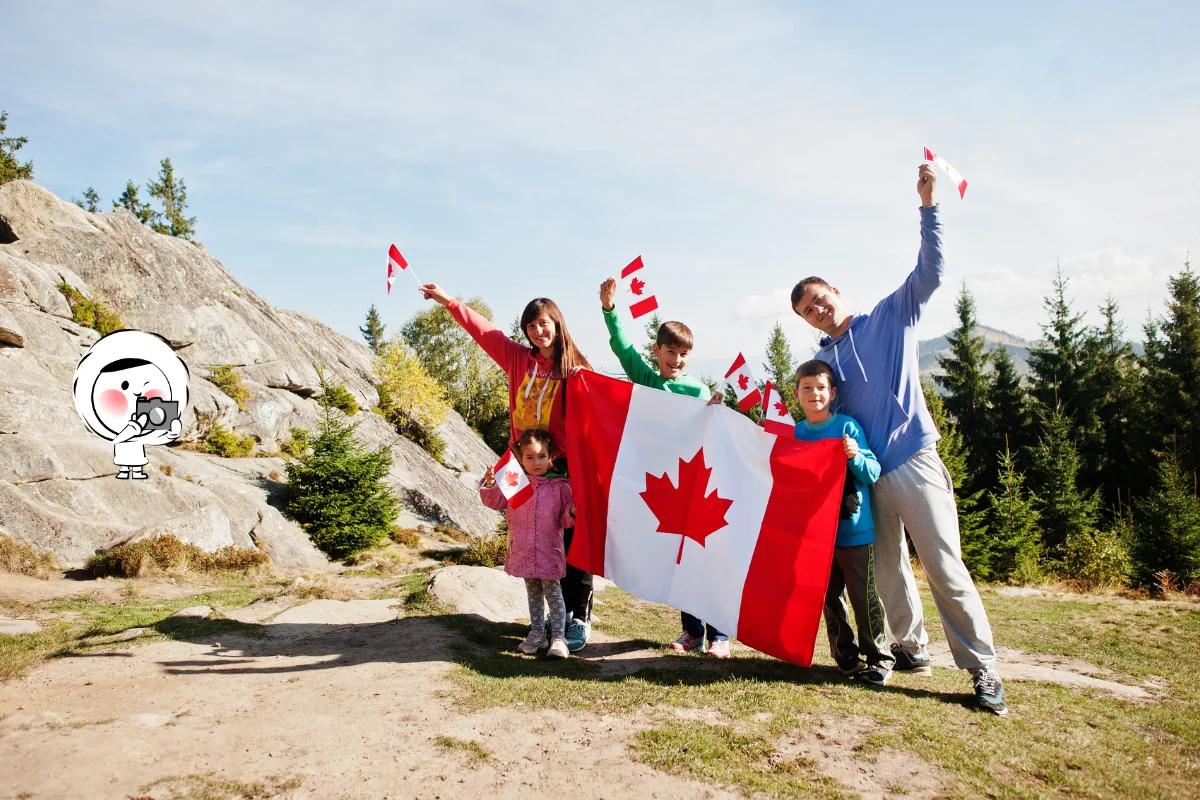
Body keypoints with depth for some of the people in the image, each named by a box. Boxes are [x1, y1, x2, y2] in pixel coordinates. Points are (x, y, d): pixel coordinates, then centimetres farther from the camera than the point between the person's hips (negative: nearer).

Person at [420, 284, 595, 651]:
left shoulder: (574, 371, -9)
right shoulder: (519, 359, 4)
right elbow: (485, 330, 12)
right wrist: (447, 300, 17)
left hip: (564, 469, -5)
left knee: (571, 543, 2)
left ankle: (580, 619, 13)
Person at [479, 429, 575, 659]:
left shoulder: (560, 486, -5)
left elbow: (565, 519, -1)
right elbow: (494, 500, 5)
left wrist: (573, 513, -24)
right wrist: (489, 484, -14)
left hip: (549, 551, -3)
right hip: (523, 551, 3)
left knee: (552, 591, 0)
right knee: (533, 592, 17)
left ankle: (558, 637, 5)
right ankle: (537, 632, 28)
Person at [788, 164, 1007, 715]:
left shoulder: (891, 317, 5)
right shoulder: (821, 362, 15)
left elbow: (929, 272, -8)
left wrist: (928, 204, -17)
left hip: (913, 460, -5)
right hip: (866, 475, 5)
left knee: (944, 567, -6)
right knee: (887, 570, 10)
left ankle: (982, 668, 3)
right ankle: (912, 647, 27)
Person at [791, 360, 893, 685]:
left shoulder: (848, 426, -8)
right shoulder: (796, 433, 4)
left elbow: (873, 473, -11)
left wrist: (856, 457, -28)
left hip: (854, 530, -5)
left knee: (864, 597, 0)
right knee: (829, 598, 12)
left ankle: (878, 659, 15)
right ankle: (846, 657, 25)